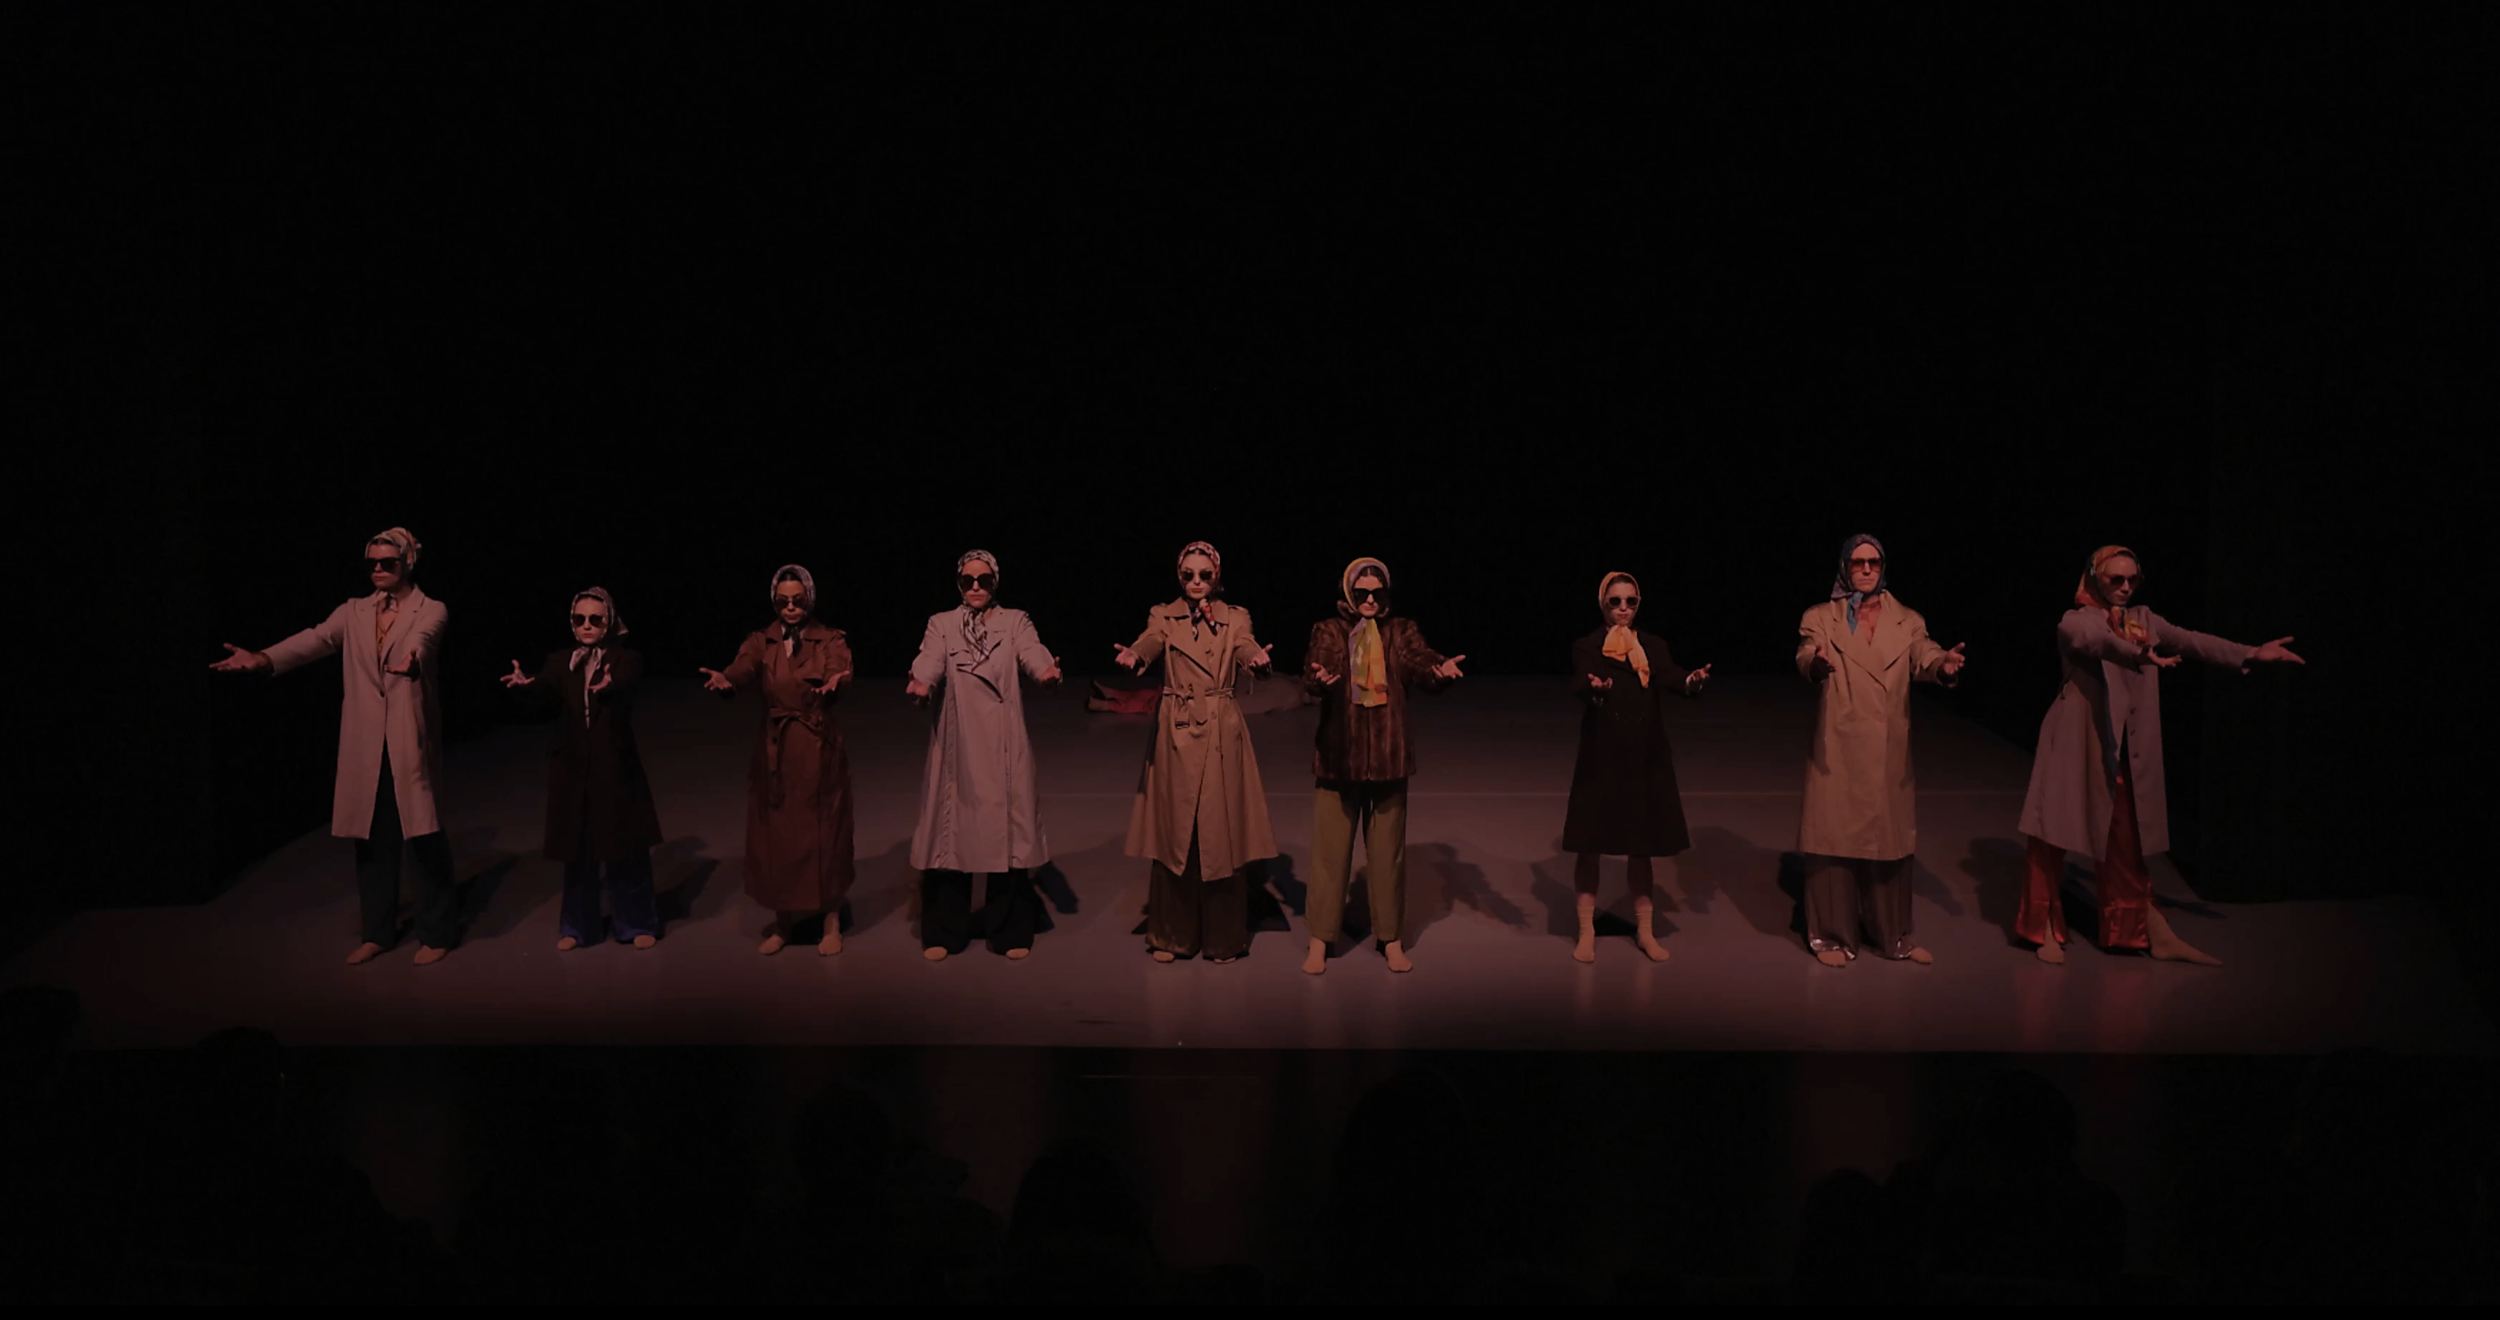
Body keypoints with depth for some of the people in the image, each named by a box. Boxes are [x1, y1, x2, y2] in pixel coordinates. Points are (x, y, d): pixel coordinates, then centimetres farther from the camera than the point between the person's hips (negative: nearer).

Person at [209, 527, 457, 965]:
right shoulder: (355, 611, 11)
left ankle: (437, 932, 12)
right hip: (365, 744, 4)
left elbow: (423, 640, -23)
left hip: (410, 744, -4)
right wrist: (264, 658, -22)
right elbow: (317, 639, -4)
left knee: (424, 836, -2)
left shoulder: (431, 611, -1)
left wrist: (411, 660, -48)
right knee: (372, 837, 9)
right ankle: (378, 932, 22)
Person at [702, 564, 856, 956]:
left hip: (819, 751, -2)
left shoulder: (830, 640, -2)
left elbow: (840, 671, -23)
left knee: (823, 835, 4)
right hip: (774, 752, 2)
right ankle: (783, 922, 21)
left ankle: (831, 924, 16)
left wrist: (833, 682, -47)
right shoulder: (760, 641, 2)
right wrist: (725, 680, -42)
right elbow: (744, 669, -18)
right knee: (776, 836, 6)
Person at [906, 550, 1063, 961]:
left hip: (1002, 745, 0)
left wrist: (1047, 672, -37)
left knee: (1006, 831, -1)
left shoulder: (1015, 622, 7)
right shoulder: (941, 624, 8)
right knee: (951, 831, 1)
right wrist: (921, 684, -35)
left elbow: (1033, 652, -14)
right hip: (955, 745, 0)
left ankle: (1010, 931, 10)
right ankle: (944, 932, 12)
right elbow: (930, 660, -12)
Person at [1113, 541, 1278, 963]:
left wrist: (1258, 660, -38)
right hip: (1176, 736, 0)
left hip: (1222, 736, 0)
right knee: (1175, 836, 2)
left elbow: (1247, 648, -14)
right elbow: (1149, 643, -14)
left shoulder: (1235, 618, 7)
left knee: (1222, 834, 0)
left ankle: (1222, 938, 12)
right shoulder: (1164, 616, 7)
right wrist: (1132, 656, -38)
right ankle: (1173, 936, 14)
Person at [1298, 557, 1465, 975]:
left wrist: (1441, 669, -36)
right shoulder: (1328, 631, 2)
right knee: (1329, 849, 2)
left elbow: (1421, 661, -12)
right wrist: (1319, 678, -41)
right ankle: (1320, 941, 10)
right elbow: (1315, 665, -16)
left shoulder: (1401, 631, 6)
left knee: (1388, 850, 7)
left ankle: (1392, 940, 17)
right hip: (1338, 754, -1)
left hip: (1387, 754, 1)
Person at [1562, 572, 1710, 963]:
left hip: (1646, 758, 2)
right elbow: (1579, 685, -20)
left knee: (1642, 845, 9)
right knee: (1590, 846, 2)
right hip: (1601, 758, -2)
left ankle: (1645, 930, 19)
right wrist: (1595, 688, -44)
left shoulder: (1654, 646, 7)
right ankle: (1587, 932, 12)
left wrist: (1693, 681, -34)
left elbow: (1671, 678, -11)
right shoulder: (1586, 647, -1)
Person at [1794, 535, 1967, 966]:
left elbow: (1923, 656, -9)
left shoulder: (1906, 620, 10)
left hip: (1889, 752, 3)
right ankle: (1831, 936, 11)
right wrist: (1816, 662, -41)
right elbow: (1806, 655, -16)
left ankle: (1895, 936, 21)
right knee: (1835, 839, -1)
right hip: (1837, 751, -2)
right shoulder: (1821, 617, 4)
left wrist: (1944, 664, -34)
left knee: (1891, 840, 9)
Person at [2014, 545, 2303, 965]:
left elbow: (2190, 641, -2)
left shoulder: (2143, 620, 10)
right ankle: (2047, 929, 10)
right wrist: (2143, 655, -47)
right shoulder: (2076, 621, -6)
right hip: (2076, 743, -5)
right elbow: (2098, 640, -29)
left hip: (2122, 751, 5)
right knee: (2056, 835, -2)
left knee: (2125, 841, 9)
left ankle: (2155, 934, 12)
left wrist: (2250, 655, -16)